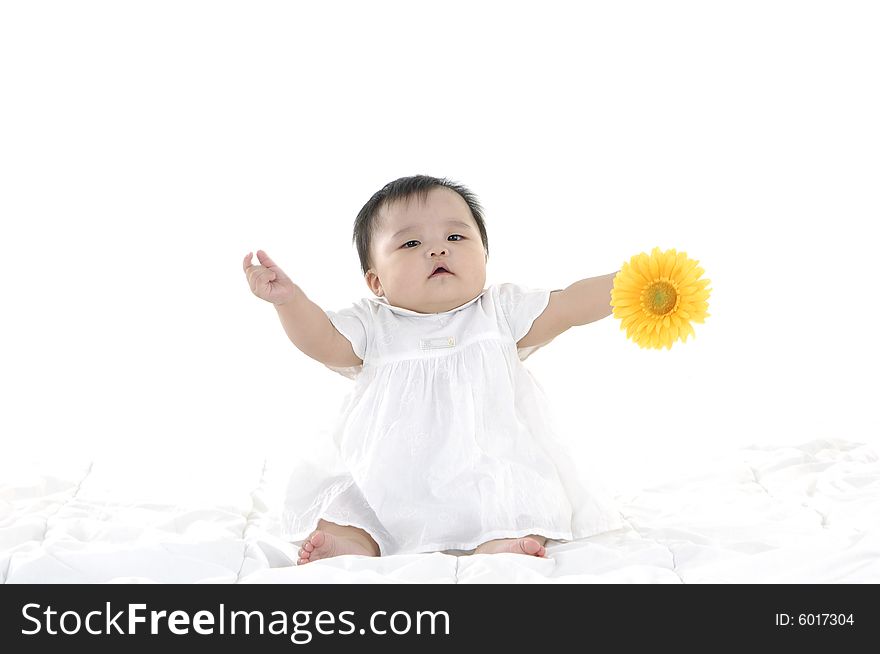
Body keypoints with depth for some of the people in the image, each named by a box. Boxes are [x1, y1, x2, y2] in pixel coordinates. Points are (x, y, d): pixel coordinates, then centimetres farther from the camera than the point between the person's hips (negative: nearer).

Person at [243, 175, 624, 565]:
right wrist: (289, 299, -28)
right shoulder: (373, 326, 6)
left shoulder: (500, 311, 6)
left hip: (486, 475, -1)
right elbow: (321, 341, -9)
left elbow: (569, 305, -1)